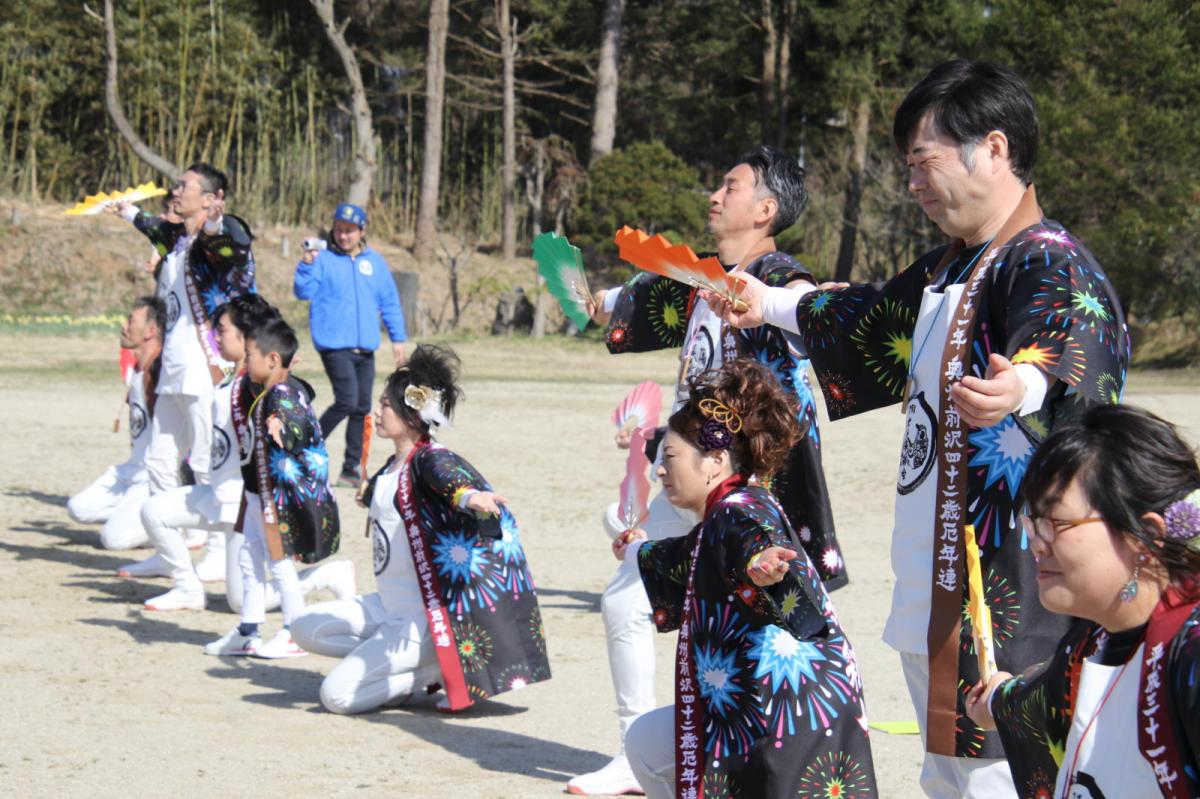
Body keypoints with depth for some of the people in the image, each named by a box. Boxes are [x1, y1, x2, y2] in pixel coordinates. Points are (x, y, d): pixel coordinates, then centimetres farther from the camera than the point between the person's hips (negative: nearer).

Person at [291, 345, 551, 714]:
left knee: (337, 695, -15)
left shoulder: (430, 459, -17)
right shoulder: (392, 467, 9)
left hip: (423, 616, -9)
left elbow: (449, 476, -45)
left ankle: (443, 669, -2)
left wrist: (468, 495, -64)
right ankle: (396, 666, 6)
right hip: (387, 606, 9)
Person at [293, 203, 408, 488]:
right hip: (334, 344, -5)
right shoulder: (323, 259, 2)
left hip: (365, 347, 5)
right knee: (347, 401, -17)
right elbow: (304, 292, -8)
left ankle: (351, 469, 14)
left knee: (362, 408, 6)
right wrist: (307, 263, -22)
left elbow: (390, 302, 16)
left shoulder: (375, 261, 13)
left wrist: (397, 338, 12)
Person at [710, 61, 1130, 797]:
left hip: (1006, 598, -10)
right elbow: (871, 322, 36)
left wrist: (1023, 388, -59)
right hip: (930, 597, 10)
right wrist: (771, 306, 45)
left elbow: (1075, 355, -37)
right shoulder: (947, 272, 16)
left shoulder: (1051, 265, -16)